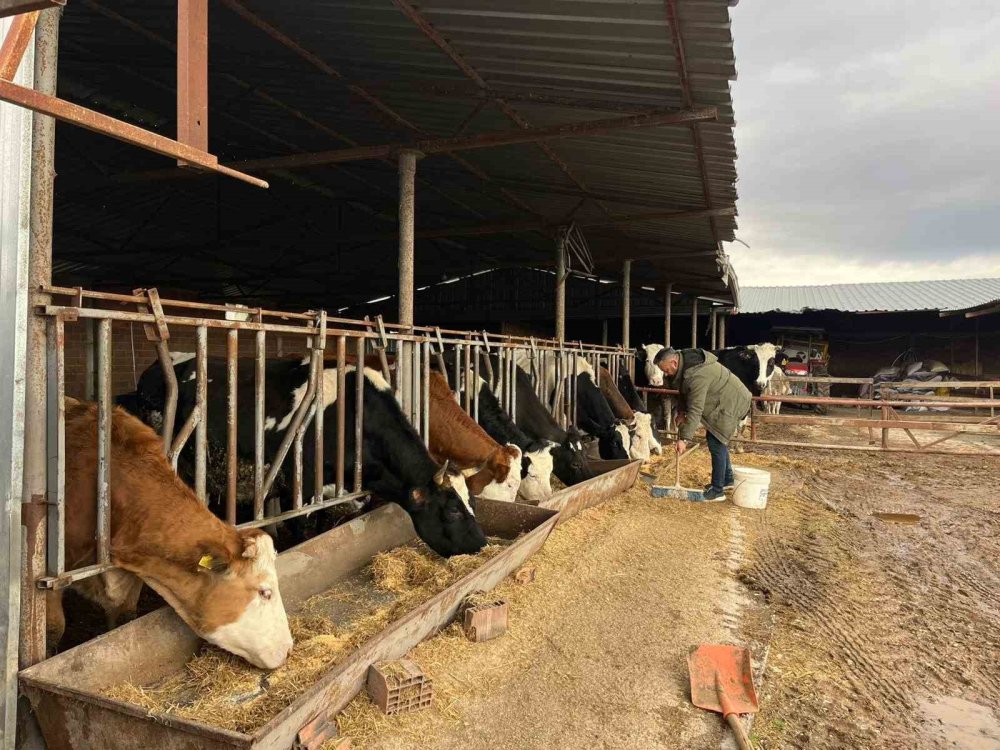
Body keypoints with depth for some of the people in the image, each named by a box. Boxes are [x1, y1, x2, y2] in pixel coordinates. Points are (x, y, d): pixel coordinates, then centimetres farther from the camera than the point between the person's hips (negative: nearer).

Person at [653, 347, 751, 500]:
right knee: (718, 441, 18)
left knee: (716, 442, -9)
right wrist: (682, 412, 2)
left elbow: (695, 410, -34)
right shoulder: (686, 360, -3)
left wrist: (684, 439, -32)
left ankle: (717, 490, -1)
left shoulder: (697, 376, -34)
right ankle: (727, 480, 32)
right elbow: (686, 392, 12)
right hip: (723, 400, 10)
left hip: (731, 403, -10)